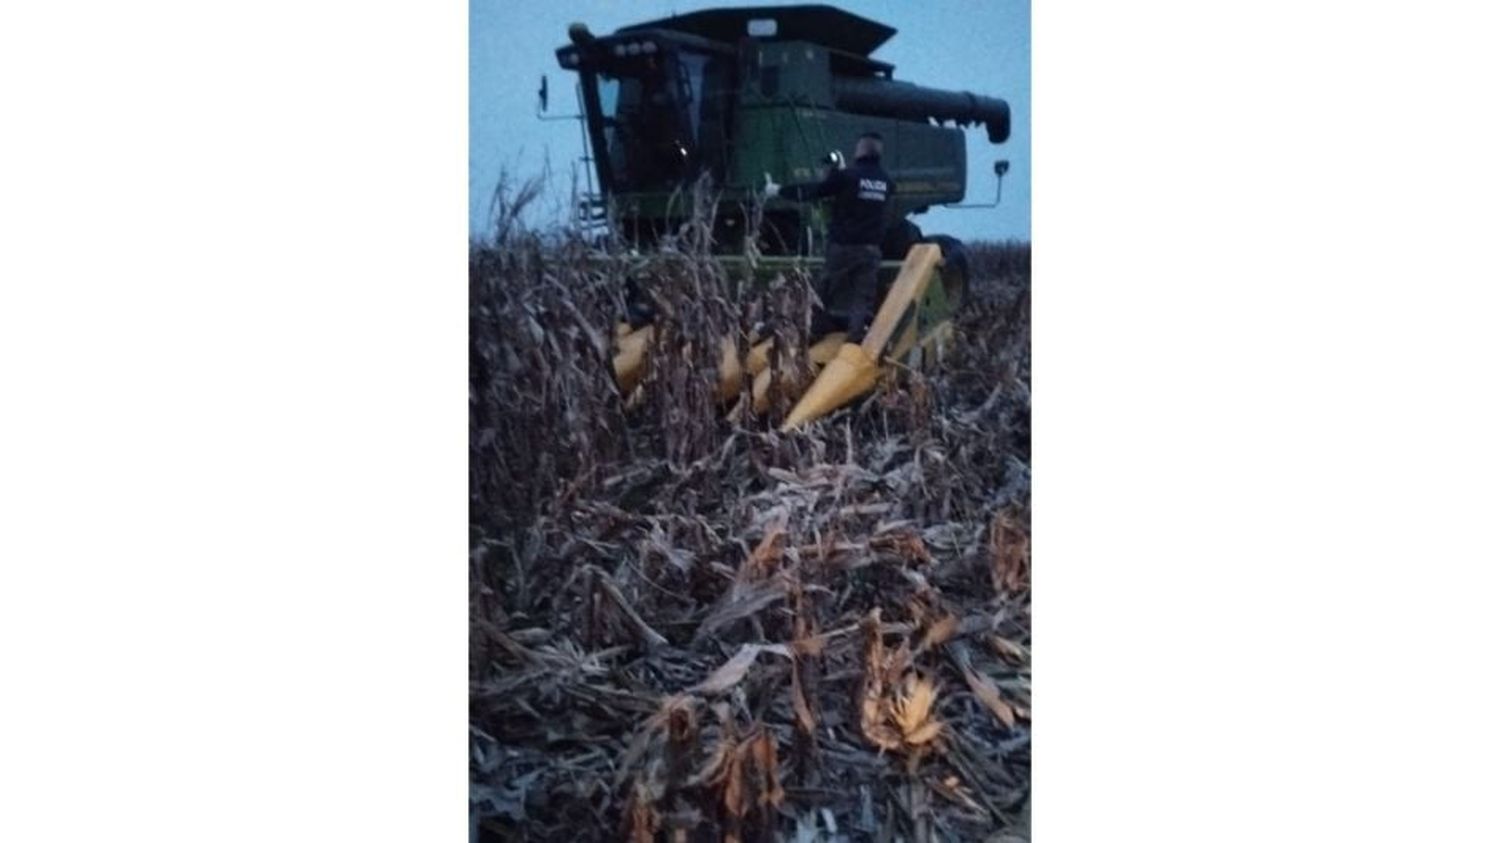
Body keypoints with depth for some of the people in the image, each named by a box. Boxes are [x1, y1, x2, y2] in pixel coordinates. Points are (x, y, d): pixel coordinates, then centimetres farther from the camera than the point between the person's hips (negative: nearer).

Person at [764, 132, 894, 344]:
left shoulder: (847, 176, -9)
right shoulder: (886, 181, 6)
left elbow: (813, 191, -4)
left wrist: (779, 191, 7)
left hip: (843, 246, -3)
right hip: (871, 249, 3)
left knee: (827, 292, 8)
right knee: (864, 296, 3)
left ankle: (816, 333, 15)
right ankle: (856, 337, -3)